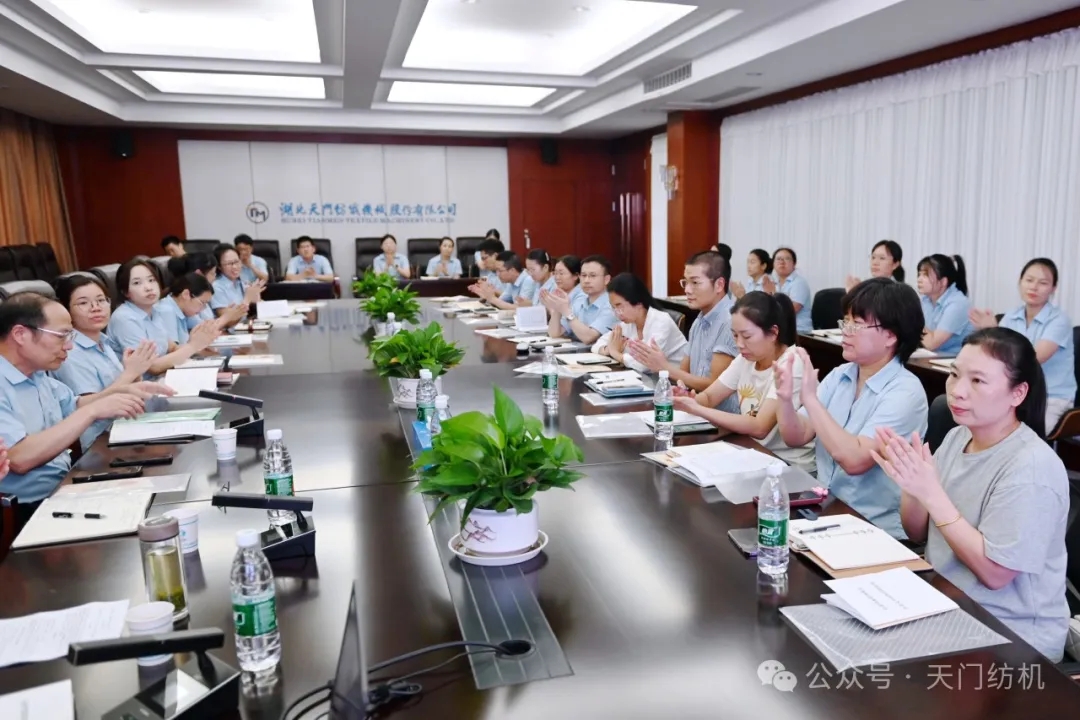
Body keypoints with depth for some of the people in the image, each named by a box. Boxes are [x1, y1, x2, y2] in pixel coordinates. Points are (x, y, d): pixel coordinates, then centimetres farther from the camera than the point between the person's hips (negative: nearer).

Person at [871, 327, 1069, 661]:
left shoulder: (1031, 468, -21)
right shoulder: (957, 437, 0)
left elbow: (994, 573, -21)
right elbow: (918, 533, 6)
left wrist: (930, 492, -26)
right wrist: (911, 486, -14)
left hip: (1011, 636, -6)